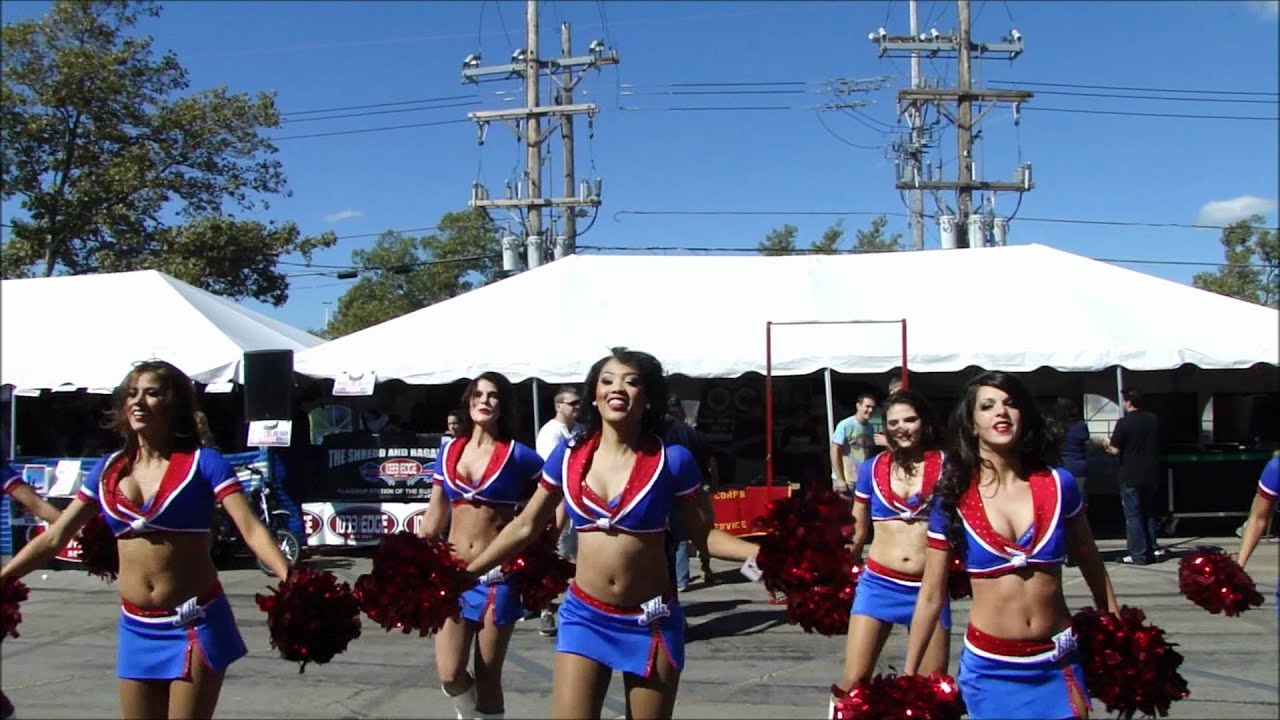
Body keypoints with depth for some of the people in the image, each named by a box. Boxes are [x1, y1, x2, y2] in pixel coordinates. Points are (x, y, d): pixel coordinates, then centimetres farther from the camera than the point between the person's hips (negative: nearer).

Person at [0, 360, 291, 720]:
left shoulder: (202, 462, -8)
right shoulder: (107, 469, 6)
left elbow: (251, 529, -18)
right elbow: (54, 538, 12)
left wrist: (291, 583, -33)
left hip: (195, 623, -5)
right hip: (136, 627, 5)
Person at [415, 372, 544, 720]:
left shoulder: (516, 454, -4)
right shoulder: (449, 450, 6)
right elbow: (435, 515, 11)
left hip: (497, 576, -3)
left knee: (487, 676, 3)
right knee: (450, 674, 0)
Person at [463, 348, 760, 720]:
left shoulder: (671, 460, -10)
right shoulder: (568, 454, -3)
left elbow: (702, 533, -2)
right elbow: (524, 527, 6)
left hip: (651, 621, -1)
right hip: (584, 616, 1)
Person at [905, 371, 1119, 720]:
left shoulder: (1059, 485, -5)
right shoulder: (952, 499, -7)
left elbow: (1091, 565, 10)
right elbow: (931, 596, -2)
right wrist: (908, 675, -1)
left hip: (1059, 663, 1)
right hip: (989, 667, 0)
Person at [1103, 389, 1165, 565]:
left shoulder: (1124, 423, -16)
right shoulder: (1153, 420, 5)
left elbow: (1115, 450, -14)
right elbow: (1157, 445, 16)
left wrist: (1107, 444, 6)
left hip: (1131, 477, -6)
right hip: (1151, 475, 6)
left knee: (1133, 515, 0)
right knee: (1149, 512, 18)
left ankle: (1138, 555, 1)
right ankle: (1152, 549, 18)